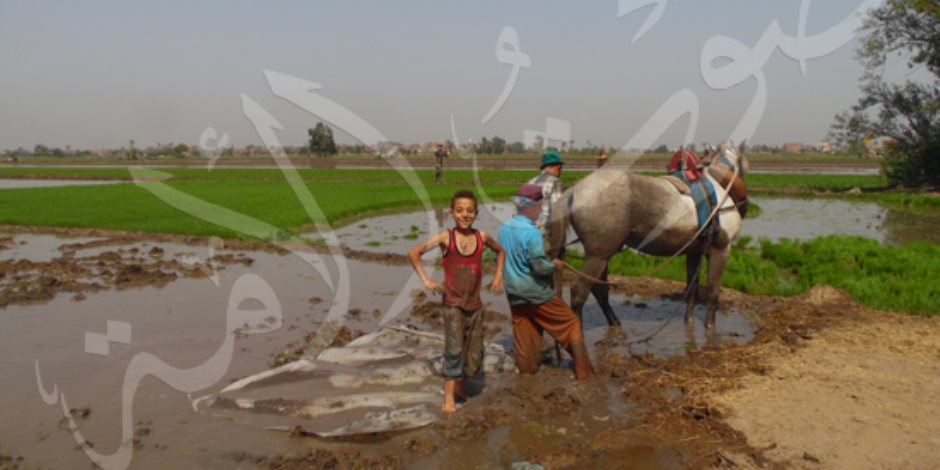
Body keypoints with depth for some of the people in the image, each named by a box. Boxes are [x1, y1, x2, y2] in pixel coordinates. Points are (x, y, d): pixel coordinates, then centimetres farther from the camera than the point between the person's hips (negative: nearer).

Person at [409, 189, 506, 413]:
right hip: (453, 304, -4)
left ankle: (460, 386, 31)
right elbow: (414, 253, -5)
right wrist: (426, 280, -10)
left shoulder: (482, 236, -1)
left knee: (475, 355, 7)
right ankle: (449, 398, -2)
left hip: (475, 305, 4)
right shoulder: (446, 237, -10)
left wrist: (498, 275, 7)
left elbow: (500, 251, 19)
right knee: (454, 350, -11)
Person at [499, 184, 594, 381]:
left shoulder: (504, 229, 1)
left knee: (524, 333, 16)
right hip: (536, 292, -6)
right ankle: (584, 372, 12)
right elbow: (540, 267, -21)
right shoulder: (531, 233, -22)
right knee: (571, 323, 7)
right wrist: (555, 265, -3)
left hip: (514, 293, 7)